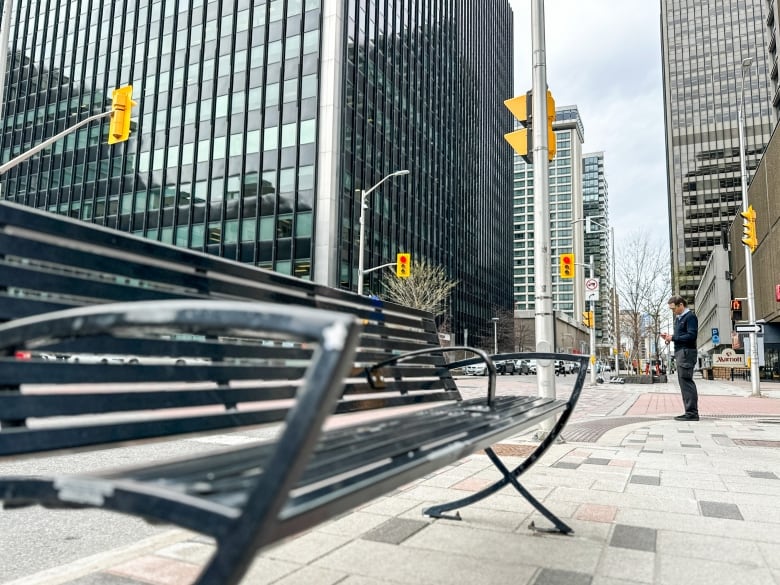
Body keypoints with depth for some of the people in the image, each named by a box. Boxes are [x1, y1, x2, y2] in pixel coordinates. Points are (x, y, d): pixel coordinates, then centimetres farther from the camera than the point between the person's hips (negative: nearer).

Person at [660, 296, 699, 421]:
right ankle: (690, 412, 14)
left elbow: (691, 336, -17)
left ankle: (692, 412, -7)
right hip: (679, 353, 10)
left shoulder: (690, 317, -8)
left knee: (686, 381, -10)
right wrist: (669, 337, 6)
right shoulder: (678, 318, 21)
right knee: (683, 382, 9)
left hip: (687, 352, -10)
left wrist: (673, 338, -14)